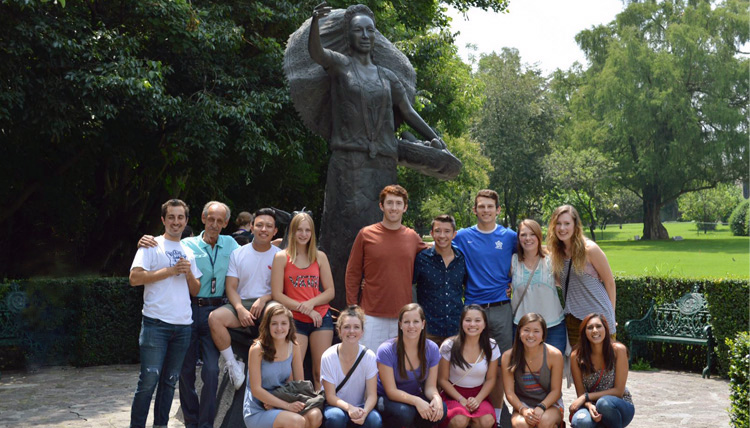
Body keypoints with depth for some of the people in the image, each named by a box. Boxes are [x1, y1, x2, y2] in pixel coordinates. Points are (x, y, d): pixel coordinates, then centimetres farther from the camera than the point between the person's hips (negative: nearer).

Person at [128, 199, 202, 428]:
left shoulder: (188, 252, 18)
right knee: (149, 380, -9)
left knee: (170, 381, 10)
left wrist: (189, 273, -3)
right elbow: (135, 278, -12)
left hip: (183, 325, 5)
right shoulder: (152, 245, 1)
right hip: (156, 324, -5)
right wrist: (171, 271, -13)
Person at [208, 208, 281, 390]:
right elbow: (231, 287, 5)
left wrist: (264, 299, -16)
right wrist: (240, 309, -14)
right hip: (241, 304, 2)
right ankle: (233, 366, -14)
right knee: (215, 317, -29)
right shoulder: (238, 254, 11)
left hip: (267, 304, -2)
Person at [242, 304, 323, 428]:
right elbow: (256, 390, -14)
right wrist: (287, 405, -20)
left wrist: (276, 402, -11)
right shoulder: (257, 350, -12)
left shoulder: (294, 348, 2)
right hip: (257, 411, -5)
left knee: (315, 416, -24)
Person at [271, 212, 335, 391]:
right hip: (295, 321, -2)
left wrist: (312, 303, -10)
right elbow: (277, 294, -3)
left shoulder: (320, 257, 9)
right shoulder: (282, 257, 2)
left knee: (321, 372, 0)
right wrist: (302, 307, -12)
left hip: (321, 318, 2)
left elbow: (330, 291, 8)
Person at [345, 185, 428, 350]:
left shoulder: (412, 237, 7)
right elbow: (353, 274, 2)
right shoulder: (366, 234, 0)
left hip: (403, 318, 2)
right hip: (372, 316, -2)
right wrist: (352, 310, -1)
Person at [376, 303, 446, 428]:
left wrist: (436, 398, -31)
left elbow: (430, 386, -6)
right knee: (404, 412, -37)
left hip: (414, 396, 4)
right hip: (387, 399, -4)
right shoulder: (386, 350, -19)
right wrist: (416, 401, -36)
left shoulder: (432, 349, -7)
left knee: (441, 409, -26)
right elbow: (391, 391, -20)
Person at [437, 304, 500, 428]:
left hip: (479, 394, 2)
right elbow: (442, 379, -4)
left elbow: (491, 379, 3)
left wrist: (478, 399, -13)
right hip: (454, 393, -2)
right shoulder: (449, 346, -11)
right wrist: (461, 399, -15)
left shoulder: (491, 347, -4)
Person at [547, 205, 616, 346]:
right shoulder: (555, 252, 4)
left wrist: (610, 315, 1)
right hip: (572, 318, 5)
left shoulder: (590, 249, -10)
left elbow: (610, 282, -3)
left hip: (598, 317, -5)